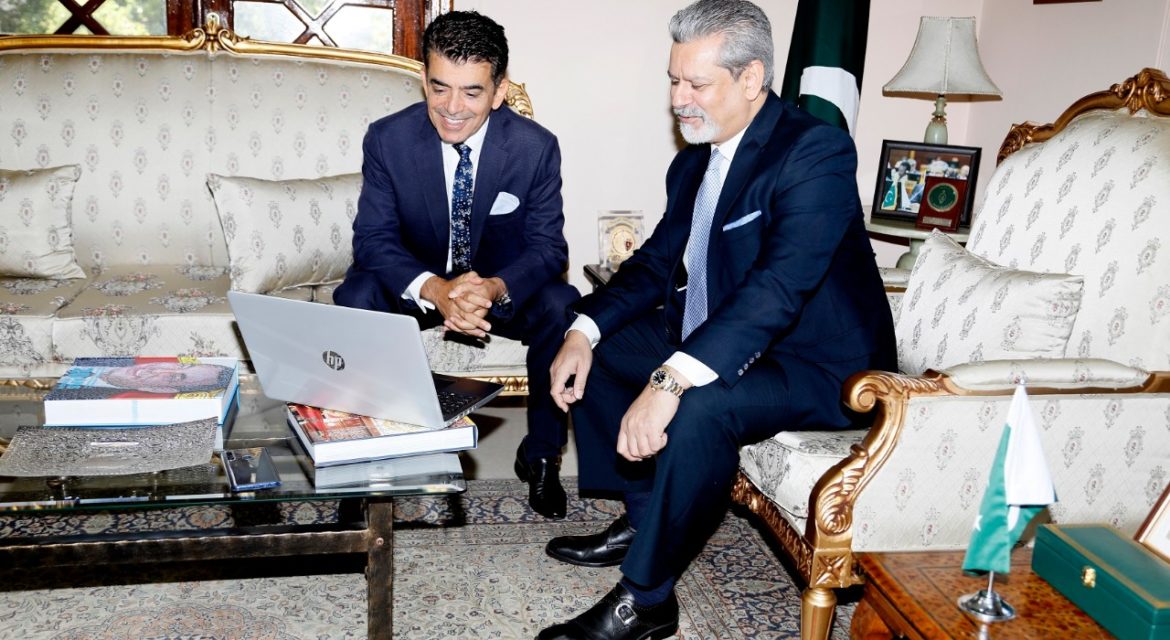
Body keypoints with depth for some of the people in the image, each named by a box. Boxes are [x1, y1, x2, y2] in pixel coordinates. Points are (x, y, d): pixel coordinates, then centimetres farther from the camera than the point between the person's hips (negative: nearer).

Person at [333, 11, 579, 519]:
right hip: (419, 284, 1)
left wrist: (496, 288, -39)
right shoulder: (387, 139, -15)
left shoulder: (535, 147, -17)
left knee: (564, 308, -30)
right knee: (355, 297, -29)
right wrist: (434, 290, -38)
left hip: (502, 289, 0)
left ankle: (541, 455, -9)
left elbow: (548, 247, -15)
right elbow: (372, 238, -17)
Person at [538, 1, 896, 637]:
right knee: (595, 352, 7)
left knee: (699, 409, -35)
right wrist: (585, 330, -8)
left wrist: (671, 380, -42)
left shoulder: (816, 152, -22)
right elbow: (657, 261, 10)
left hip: (817, 364, -9)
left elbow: (779, 286, -34)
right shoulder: (693, 162, 6)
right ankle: (643, 519, 16)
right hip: (709, 338, 9)